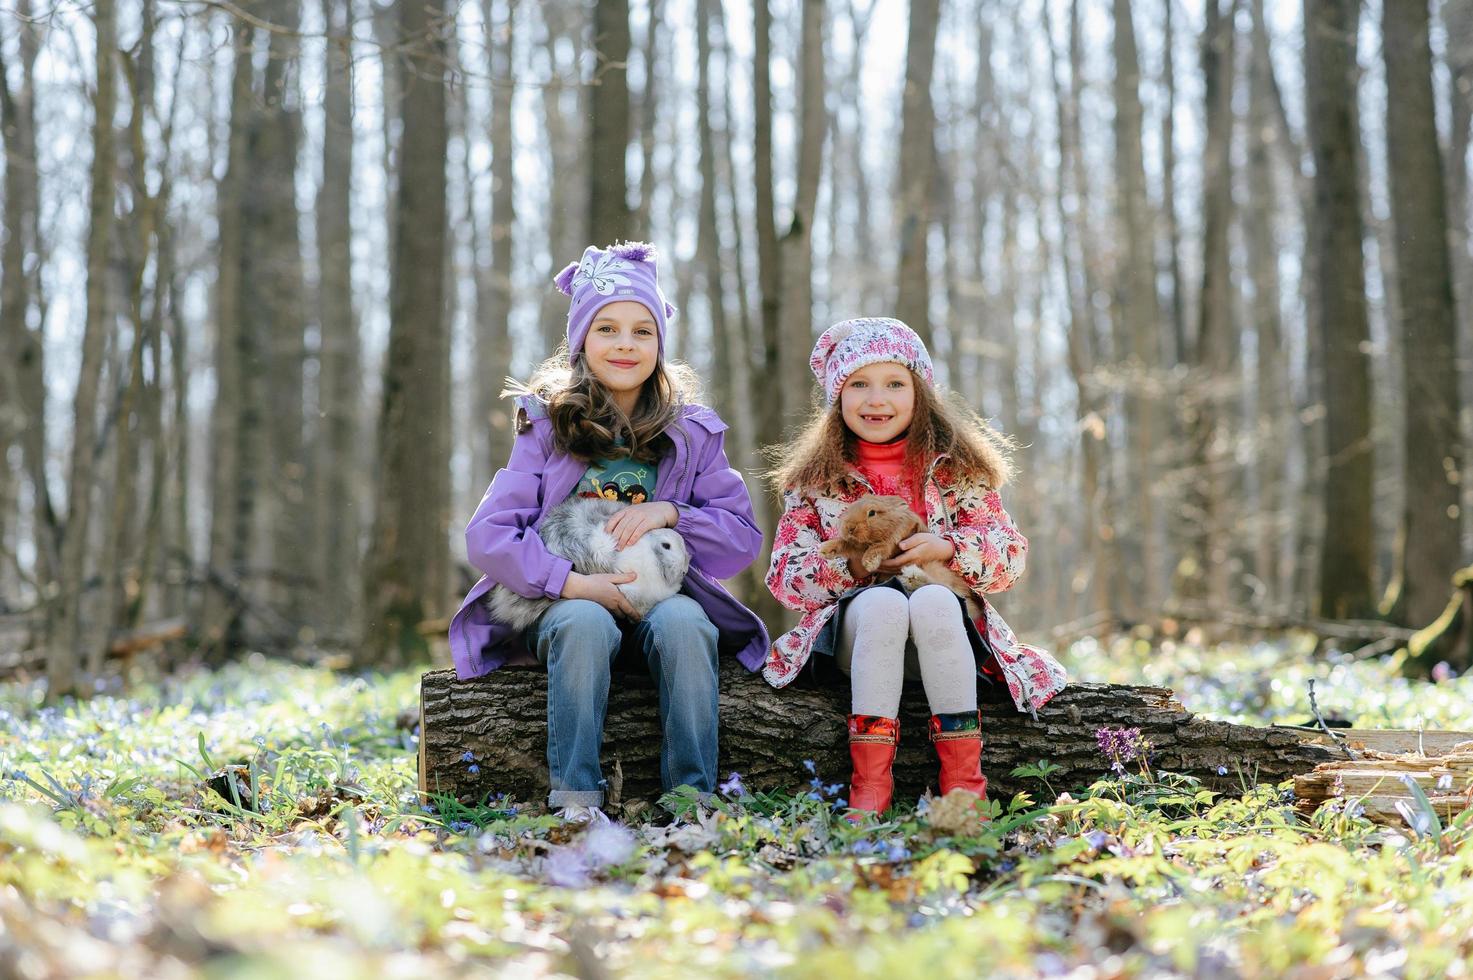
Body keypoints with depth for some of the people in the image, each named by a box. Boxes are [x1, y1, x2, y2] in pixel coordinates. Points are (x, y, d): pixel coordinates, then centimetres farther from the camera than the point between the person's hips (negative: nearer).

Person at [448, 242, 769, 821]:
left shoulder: (691, 433, 8)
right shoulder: (547, 427, 2)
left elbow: (744, 539, 5)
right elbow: (486, 536, -7)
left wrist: (670, 513, -13)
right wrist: (570, 582, -22)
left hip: (664, 597, 1)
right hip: (567, 604, -1)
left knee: (683, 622, -33)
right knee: (586, 623, -35)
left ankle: (692, 796, -28)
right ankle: (574, 798, -31)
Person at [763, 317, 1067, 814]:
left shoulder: (955, 466, 8)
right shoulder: (814, 479, 8)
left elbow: (1011, 556, 2)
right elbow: (784, 576, 3)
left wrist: (947, 549, -18)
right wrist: (851, 563, -16)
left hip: (944, 617, 0)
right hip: (853, 630, 0)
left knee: (932, 600, -35)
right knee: (882, 603, -35)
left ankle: (963, 778, -31)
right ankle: (869, 782, -34)